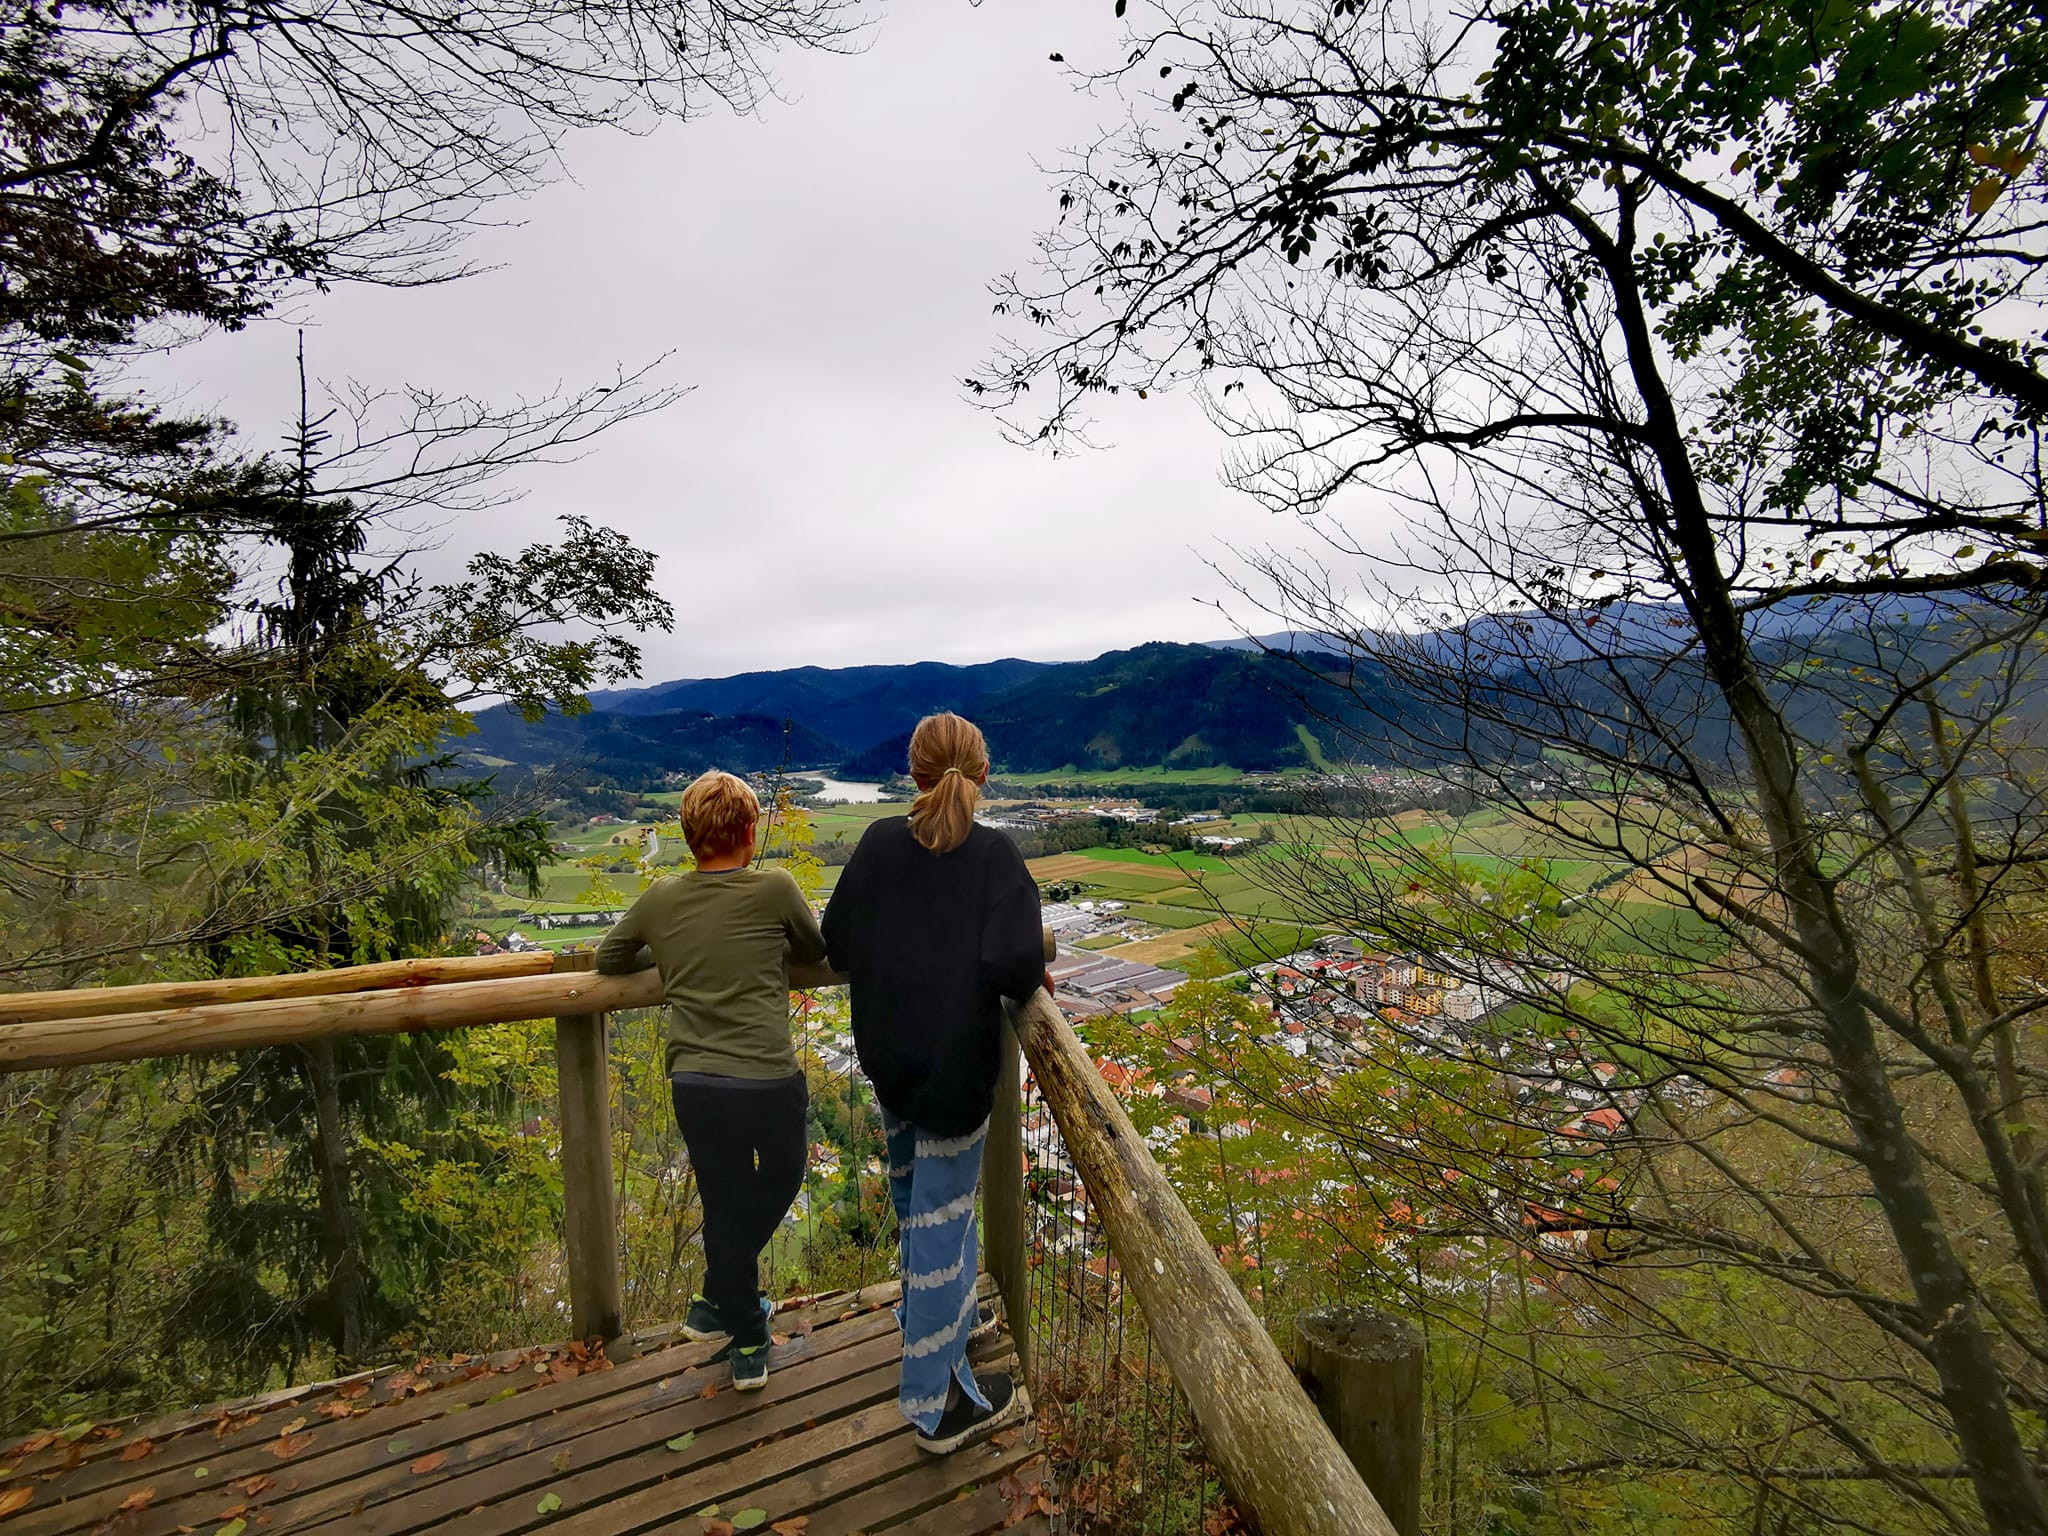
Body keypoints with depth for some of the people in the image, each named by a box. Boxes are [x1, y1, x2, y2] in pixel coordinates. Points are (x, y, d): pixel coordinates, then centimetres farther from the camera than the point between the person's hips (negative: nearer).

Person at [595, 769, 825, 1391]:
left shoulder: (660, 898, 4)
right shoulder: (774, 888, -7)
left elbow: (607, 959, 20)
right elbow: (819, 951, 9)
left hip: (692, 1084, 4)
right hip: (768, 1084, -4)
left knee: (726, 1210, 21)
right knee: (771, 1195, 24)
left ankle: (747, 1346, 38)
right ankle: (715, 1305, 39)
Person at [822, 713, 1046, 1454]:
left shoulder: (880, 841, -6)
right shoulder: (994, 854, -18)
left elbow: (836, 946, -1)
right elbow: (1016, 965, -28)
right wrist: (1027, 983, -6)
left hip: (886, 1054, 5)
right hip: (956, 1065, -5)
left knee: (915, 1198, 26)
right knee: (942, 1218, 9)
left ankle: (929, 1312, 51)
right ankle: (938, 1402, 25)